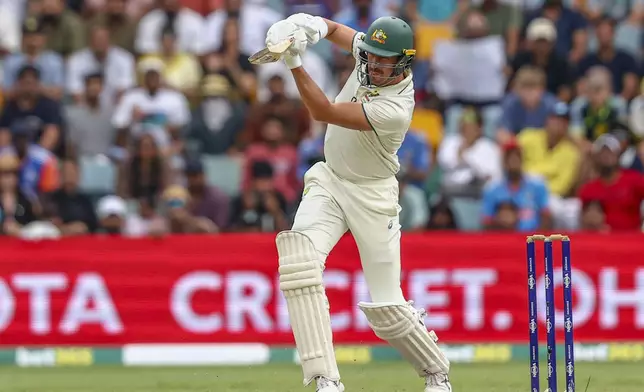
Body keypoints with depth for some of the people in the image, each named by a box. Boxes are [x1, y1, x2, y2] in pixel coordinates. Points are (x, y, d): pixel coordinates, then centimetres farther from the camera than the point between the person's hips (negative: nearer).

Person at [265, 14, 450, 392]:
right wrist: (308, 25, -14)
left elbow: (324, 112, -32)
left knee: (385, 309, -3)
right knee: (299, 257, -24)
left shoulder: (396, 109, -28)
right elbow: (334, 29, 10)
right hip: (329, 180, 6)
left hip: (372, 194, -6)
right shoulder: (371, 52, -8)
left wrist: (295, 63, -36)